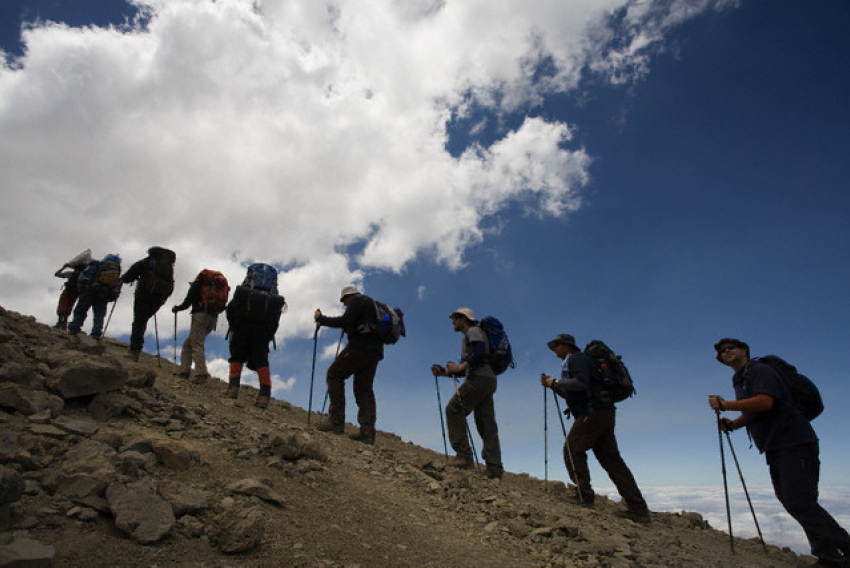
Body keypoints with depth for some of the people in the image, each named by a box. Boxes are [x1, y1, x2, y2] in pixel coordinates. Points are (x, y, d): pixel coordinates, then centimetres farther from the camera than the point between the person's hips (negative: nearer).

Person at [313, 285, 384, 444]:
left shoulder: (357, 300, 4)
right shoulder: (371, 304, 32)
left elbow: (345, 321, -11)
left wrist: (321, 319, -2)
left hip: (360, 347, -9)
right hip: (375, 350, 9)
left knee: (334, 375, -2)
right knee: (364, 389, 6)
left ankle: (336, 422, -10)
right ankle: (367, 432, -3)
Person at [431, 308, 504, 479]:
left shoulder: (473, 331, 3)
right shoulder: (468, 337, 32)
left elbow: (481, 352, -17)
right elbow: (466, 370, 30)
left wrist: (460, 366, -18)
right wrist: (444, 372, 22)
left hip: (480, 378, -10)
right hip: (488, 381, 10)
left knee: (454, 409, -11)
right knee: (487, 425, 3)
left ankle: (464, 455, -16)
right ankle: (495, 469, -2)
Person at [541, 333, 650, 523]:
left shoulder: (576, 358, -2)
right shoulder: (572, 362, 28)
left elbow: (581, 383, -20)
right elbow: (571, 394, 30)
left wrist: (556, 382, -11)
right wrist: (552, 385, 19)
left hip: (593, 412, -10)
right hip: (603, 414, 10)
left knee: (572, 449, -9)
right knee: (611, 459, 4)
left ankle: (584, 496, -12)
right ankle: (638, 509, 1)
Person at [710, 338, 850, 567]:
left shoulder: (760, 370, -10)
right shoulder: (739, 381, 20)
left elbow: (764, 402, -26)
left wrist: (725, 405, -24)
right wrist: (732, 424, 7)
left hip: (794, 443, -10)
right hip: (775, 449, 10)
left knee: (800, 503, -11)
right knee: (792, 502, 13)